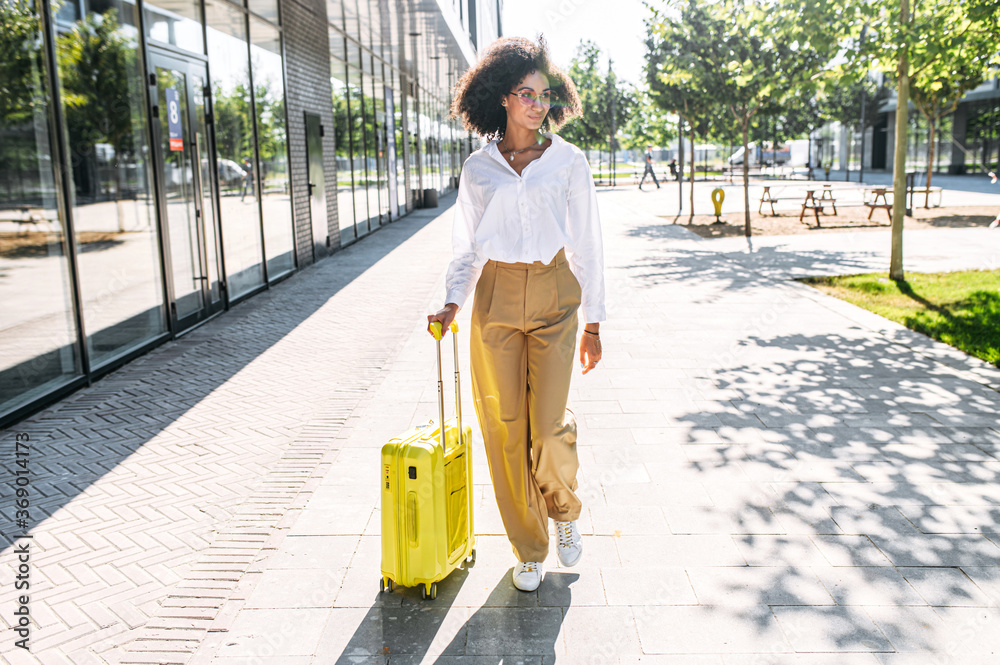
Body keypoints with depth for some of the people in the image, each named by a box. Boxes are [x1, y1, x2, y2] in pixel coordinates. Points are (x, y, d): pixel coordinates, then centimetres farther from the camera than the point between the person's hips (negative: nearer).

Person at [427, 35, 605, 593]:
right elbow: (467, 247, 12)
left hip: (554, 296, -1)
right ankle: (529, 549, 21)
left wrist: (594, 322, 2)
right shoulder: (478, 168, 6)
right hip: (497, 297, 2)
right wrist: (453, 302, -4)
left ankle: (564, 509, 26)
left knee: (550, 426, -9)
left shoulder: (569, 160, 3)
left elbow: (587, 243, 4)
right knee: (505, 427, 3)